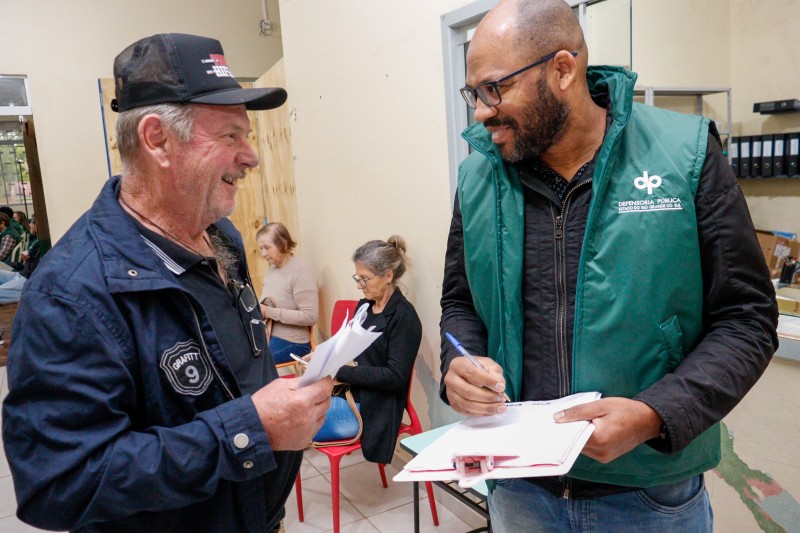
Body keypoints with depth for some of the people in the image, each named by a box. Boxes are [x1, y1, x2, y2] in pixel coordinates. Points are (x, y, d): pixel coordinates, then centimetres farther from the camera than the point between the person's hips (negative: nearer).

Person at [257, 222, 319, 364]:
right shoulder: (271, 269, 7)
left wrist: (270, 312, -20)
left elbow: (310, 316, -21)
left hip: (292, 342, -7)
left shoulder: (300, 271, -15)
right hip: (268, 336, 7)